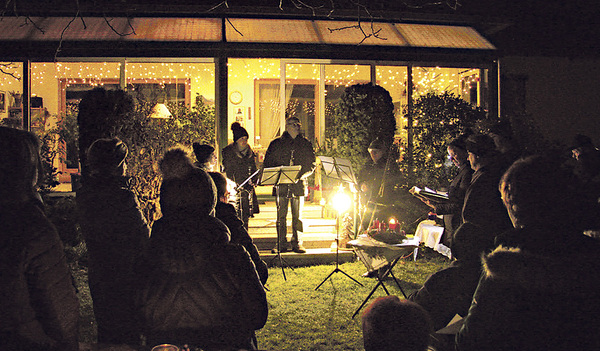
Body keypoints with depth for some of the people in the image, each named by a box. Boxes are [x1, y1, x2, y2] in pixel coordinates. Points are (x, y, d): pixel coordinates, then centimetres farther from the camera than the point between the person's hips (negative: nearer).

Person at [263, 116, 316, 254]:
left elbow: (312, 163, 7)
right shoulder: (276, 144, 7)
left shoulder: (305, 144, 9)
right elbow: (267, 163, 8)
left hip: (298, 185, 0)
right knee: (281, 216, 1)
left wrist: (301, 175, -10)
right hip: (281, 185, 0)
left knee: (297, 216, 2)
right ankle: (281, 244, 8)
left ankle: (297, 244, 9)